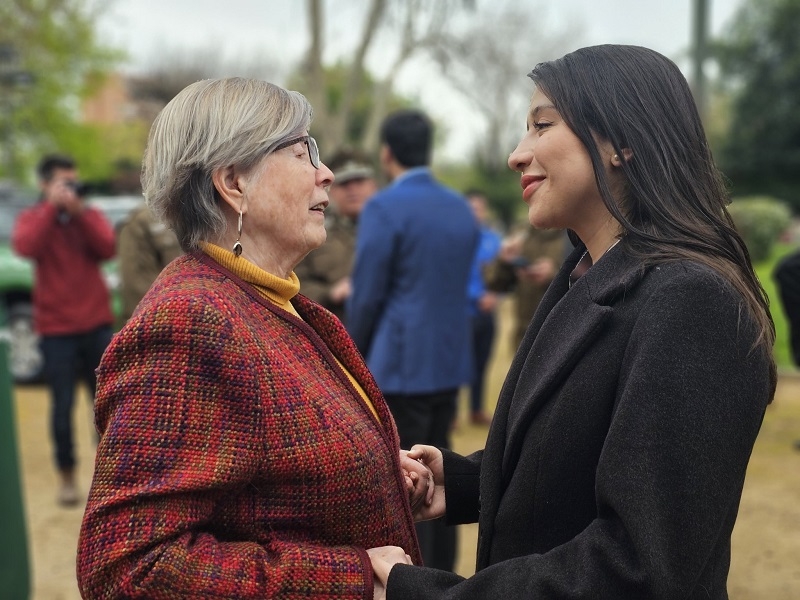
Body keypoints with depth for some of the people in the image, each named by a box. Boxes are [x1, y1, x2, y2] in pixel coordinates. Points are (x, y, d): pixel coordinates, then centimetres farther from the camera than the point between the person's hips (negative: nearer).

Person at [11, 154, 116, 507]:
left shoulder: (90, 216, 8)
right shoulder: (31, 218, 3)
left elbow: (108, 249, -10)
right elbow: (25, 247, -19)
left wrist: (79, 211, -15)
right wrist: (52, 207, -18)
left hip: (97, 324, 2)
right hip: (57, 329, -2)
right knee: (63, 405, 0)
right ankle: (66, 477, 10)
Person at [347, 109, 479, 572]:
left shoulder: (384, 208, -13)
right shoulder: (462, 208, 8)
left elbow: (368, 294, -12)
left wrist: (355, 357, 2)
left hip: (401, 362, -7)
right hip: (450, 359, 7)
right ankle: (442, 576, 24)